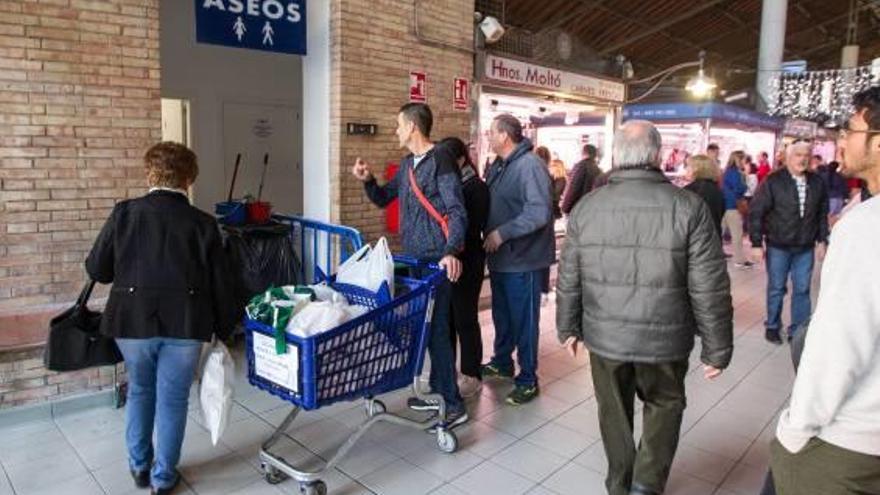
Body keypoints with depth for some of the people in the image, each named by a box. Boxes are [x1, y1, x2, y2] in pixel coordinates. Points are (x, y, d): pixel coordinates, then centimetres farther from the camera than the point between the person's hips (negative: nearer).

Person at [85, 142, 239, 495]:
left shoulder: (125, 213, -1)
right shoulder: (202, 223, -2)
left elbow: (96, 269, 4)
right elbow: (221, 284, -1)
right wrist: (224, 329, 11)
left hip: (133, 320, 2)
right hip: (184, 322, -1)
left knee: (139, 391, 23)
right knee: (173, 399, 12)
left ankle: (139, 467, 37)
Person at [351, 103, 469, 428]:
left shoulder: (439, 160, -12)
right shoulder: (407, 164, 15)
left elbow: (457, 211, -18)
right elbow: (383, 199, 22)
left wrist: (451, 251, -31)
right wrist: (368, 180, 2)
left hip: (436, 261, -9)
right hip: (413, 258, 9)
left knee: (436, 330, -6)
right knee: (426, 327, 14)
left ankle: (453, 405, 4)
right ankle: (439, 391, 27)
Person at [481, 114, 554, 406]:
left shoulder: (529, 166, -19)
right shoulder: (497, 166, 10)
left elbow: (539, 213, -27)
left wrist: (502, 233, -23)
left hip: (523, 260, -9)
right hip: (500, 258, 9)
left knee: (523, 320, 3)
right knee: (502, 315, 21)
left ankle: (528, 380, 17)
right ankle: (502, 363, 40)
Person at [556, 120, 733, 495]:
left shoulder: (586, 207, -4)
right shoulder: (689, 207, -12)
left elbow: (568, 279, 2)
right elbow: (709, 290, -10)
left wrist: (569, 328, 16)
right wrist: (717, 349, 1)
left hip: (604, 337, 2)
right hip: (664, 339, -2)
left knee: (614, 411, 21)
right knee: (664, 406, 22)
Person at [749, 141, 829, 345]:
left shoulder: (817, 183, 2)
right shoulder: (773, 181, -10)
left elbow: (822, 213, 10)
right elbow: (756, 212, -10)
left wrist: (822, 240, 7)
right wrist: (756, 243, -12)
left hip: (805, 248, 3)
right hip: (778, 246, -3)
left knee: (802, 290, 8)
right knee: (776, 288, 9)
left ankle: (798, 331, 21)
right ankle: (772, 327, 25)